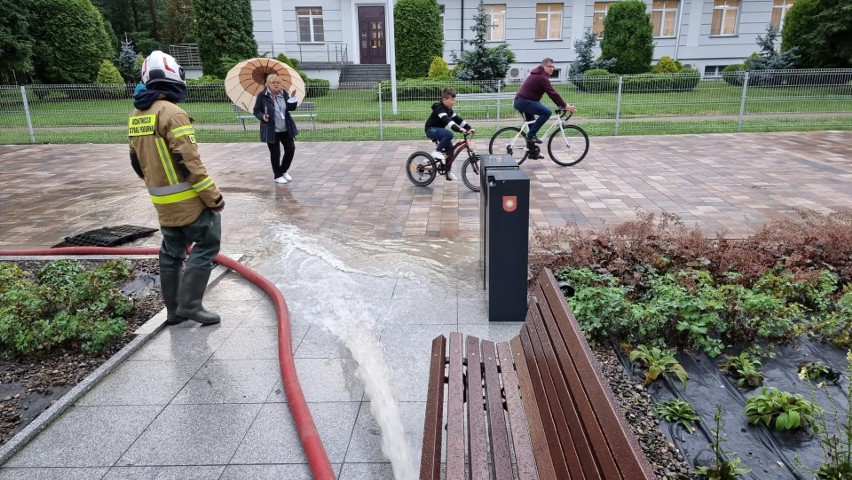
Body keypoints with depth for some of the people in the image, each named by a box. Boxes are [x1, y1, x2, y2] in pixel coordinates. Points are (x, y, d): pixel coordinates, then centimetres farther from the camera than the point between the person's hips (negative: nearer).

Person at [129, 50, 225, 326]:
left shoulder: (136, 116, 10)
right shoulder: (171, 113, -18)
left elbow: (138, 162, 17)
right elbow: (189, 162, -21)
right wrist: (213, 197, -15)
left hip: (163, 201, 8)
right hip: (188, 199, -8)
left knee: (171, 252, 16)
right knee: (206, 245, 2)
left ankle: (174, 310, 24)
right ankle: (189, 305, 1)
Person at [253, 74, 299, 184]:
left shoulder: (283, 93, 1)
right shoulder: (262, 95, -11)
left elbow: (291, 108, -2)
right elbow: (256, 111, -6)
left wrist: (292, 97, -18)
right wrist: (263, 117, -25)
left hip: (286, 129, 5)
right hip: (271, 130, -5)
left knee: (291, 149, 8)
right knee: (275, 153, 1)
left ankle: (283, 171, 28)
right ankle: (277, 175, 18)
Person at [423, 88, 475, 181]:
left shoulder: (448, 109, 7)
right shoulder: (440, 108, -23)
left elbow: (457, 119, 4)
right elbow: (447, 120, -38)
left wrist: (469, 127, -7)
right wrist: (459, 129, -50)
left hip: (438, 129, 9)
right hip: (431, 130, -9)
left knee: (450, 148, 1)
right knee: (449, 134, -33)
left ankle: (448, 172, 8)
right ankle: (437, 151, -16)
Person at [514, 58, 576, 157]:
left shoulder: (539, 75, 20)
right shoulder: (542, 77, -14)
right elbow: (552, 93, -18)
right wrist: (565, 106, -15)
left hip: (520, 102, 11)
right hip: (524, 102, -11)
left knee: (532, 124, 20)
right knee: (546, 112, -23)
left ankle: (532, 151, 25)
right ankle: (531, 135, -17)